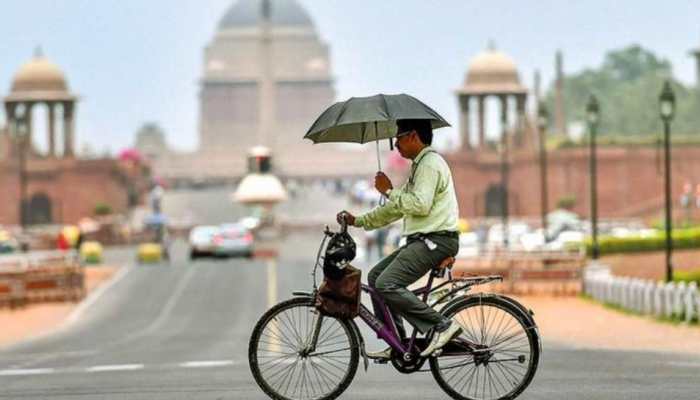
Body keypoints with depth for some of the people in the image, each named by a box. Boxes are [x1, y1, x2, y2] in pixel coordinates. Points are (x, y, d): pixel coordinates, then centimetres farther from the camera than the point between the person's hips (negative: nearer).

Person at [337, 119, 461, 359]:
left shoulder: (430, 164, -11)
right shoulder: (420, 165, 23)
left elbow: (420, 205, -24)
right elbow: (396, 209, 25)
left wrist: (389, 191, -11)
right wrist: (358, 221, 20)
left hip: (436, 240, -11)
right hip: (421, 240, 11)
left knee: (386, 284, -20)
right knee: (375, 276, 11)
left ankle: (442, 326, -18)